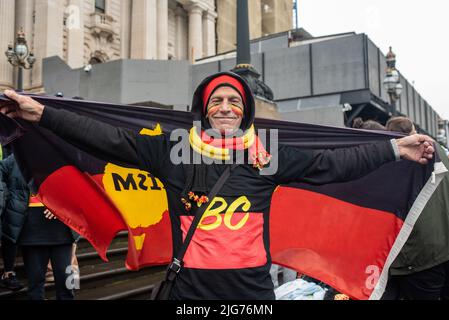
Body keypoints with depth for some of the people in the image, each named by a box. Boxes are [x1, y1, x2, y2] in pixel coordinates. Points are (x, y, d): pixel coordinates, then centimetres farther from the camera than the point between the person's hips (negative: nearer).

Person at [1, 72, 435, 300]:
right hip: (190, 289, 0)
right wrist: (43, 114, -7)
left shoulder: (270, 156, 2)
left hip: (253, 289, 1)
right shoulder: (172, 152, -1)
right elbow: (110, 139, -3)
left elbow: (331, 163, 4)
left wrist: (394, 149, 5)